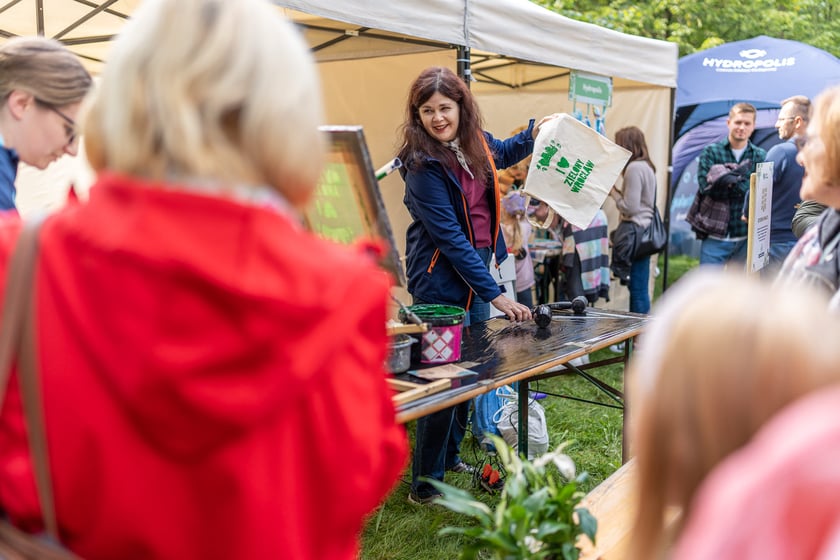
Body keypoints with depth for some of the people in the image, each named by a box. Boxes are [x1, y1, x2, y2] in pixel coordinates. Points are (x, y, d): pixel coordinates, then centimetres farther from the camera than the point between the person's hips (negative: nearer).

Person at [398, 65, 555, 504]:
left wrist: (535, 132, 10)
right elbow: (451, 239, -23)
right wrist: (494, 294, -24)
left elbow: (504, 154, 28)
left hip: (476, 270, 8)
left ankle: (450, 458, 34)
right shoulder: (423, 166, -20)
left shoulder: (476, 143, 2)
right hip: (441, 281, -8)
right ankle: (425, 485, 10)